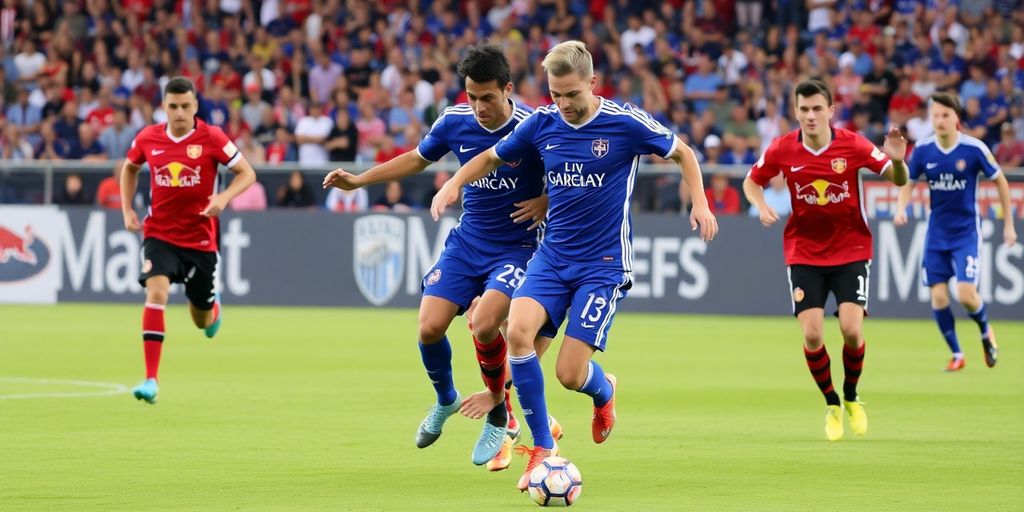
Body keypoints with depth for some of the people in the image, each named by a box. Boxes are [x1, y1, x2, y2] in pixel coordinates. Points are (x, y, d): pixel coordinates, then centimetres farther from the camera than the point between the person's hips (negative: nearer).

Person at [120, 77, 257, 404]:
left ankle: (213, 308, 54)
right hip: (159, 233, 0)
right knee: (156, 292, -25)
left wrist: (224, 197, -23)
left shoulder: (211, 138, -11)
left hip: (200, 238, 0)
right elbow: (130, 168, 18)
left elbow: (247, 173, -5)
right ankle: (150, 380, -25)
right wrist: (127, 210, 8)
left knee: (203, 321, 12)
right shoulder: (148, 138, -3)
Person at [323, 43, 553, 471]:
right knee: (429, 328, -8)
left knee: (484, 324, -26)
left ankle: (499, 415, 0)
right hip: (467, 241, 5)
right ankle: (445, 401, 24)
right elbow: (417, 159, 15)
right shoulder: (455, 122, -5)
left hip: (516, 247, -5)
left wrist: (546, 203, -20)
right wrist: (359, 180, 11)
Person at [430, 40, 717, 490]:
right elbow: (492, 157, 15)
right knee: (518, 331, -24)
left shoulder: (626, 123, -11)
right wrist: (455, 183, -3)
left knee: (570, 375, -11)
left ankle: (604, 390, 31)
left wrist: (700, 203, -8)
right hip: (553, 255, 4)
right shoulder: (541, 123, -1)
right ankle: (542, 448, -9)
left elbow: (682, 153, 5)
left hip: (604, 263, -4)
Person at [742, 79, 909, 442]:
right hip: (804, 253, 1)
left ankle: (851, 397, 14)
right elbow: (752, 182, 8)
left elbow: (898, 180, -8)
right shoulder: (782, 150, -9)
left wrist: (897, 161, -31)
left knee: (851, 329, -15)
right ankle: (831, 404, 14)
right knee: (811, 333, -11)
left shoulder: (853, 145, -12)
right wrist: (762, 206, -13)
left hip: (851, 250, -1)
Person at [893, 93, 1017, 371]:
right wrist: (901, 208, -15)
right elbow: (908, 183, 6)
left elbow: (1000, 181, 0)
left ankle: (986, 332, 18)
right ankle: (956, 354, 17)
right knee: (938, 298, -2)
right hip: (937, 232, 3)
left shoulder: (974, 149, -13)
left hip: (966, 231, -3)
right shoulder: (923, 150, -5)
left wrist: (1009, 224, 2)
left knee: (966, 294, -15)